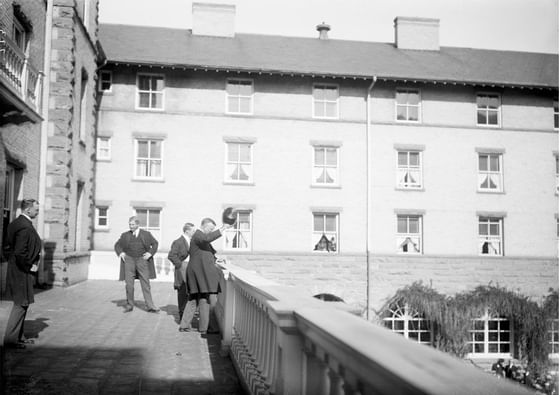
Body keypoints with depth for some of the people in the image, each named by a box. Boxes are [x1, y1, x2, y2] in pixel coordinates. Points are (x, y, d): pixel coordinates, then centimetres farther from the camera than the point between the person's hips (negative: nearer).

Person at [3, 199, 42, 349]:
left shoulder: (15, 223, 10)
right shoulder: (25, 227, -21)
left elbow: (7, 247, 16)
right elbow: (20, 252, -27)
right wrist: (29, 266, -15)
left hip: (15, 269, 10)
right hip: (22, 273, -10)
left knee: (22, 304, 17)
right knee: (21, 304, -2)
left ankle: (18, 336, 26)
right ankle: (11, 338, 4)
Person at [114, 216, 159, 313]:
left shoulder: (146, 234, 5)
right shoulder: (125, 235, 8)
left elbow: (155, 244, 11)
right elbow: (117, 245, 19)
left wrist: (150, 253, -4)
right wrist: (120, 253, 1)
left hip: (142, 260, -1)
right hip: (129, 260, 1)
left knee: (145, 284, -2)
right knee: (129, 284, -1)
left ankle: (150, 306, -1)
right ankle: (129, 305, 14)